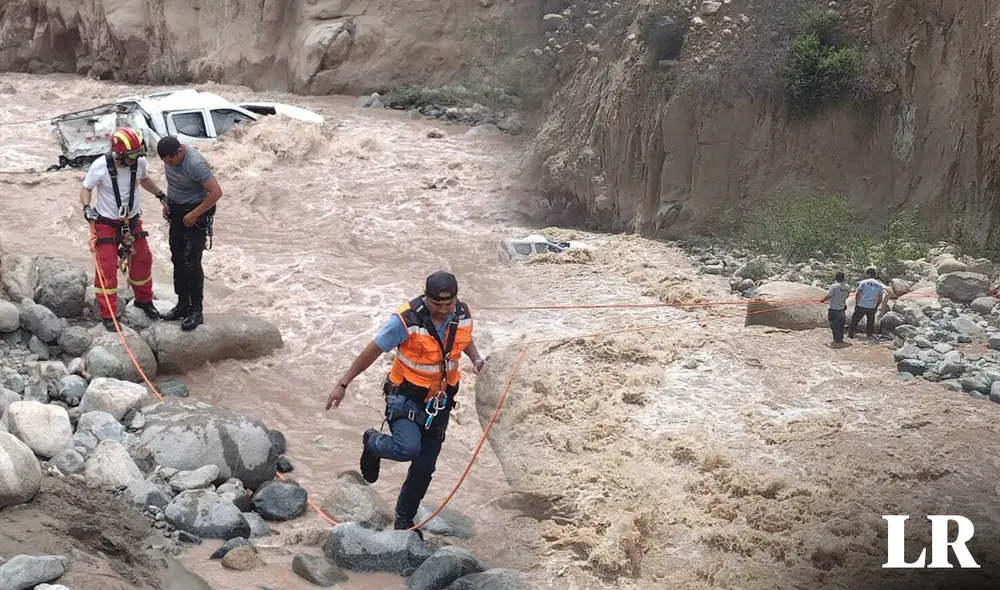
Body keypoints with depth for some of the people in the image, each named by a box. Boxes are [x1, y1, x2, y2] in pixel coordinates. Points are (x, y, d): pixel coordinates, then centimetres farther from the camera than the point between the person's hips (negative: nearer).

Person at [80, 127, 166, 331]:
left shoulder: (139, 162, -10)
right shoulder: (100, 166, -23)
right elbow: (86, 188, -9)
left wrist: (161, 195, 10)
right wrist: (87, 207, -26)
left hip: (132, 220, 5)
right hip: (106, 223, -5)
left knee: (142, 260, 14)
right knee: (107, 268, -4)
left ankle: (144, 300, 39)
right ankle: (108, 315, 7)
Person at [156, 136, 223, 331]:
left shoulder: (196, 164, -28)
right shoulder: (170, 157, -2)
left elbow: (216, 192, -30)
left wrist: (194, 214, -24)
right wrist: (167, 203, 9)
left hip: (197, 214, -8)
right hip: (177, 211, 8)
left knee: (191, 262, -8)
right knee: (177, 259, 12)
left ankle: (196, 311, -1)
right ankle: (183, 304, 24)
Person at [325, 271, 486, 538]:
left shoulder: (463, 315, -9)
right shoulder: (406, 320, -25)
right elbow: (373, 351, -15)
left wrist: (476, 358, -3)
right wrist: (343, 384, -12)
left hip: (439, 402, 5)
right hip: (406, 397, -4)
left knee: (425, 468, 7)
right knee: (408, 448, -28)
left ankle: (404, 518, 28)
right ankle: (373, 442, 6)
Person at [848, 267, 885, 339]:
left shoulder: (863, 282, -2)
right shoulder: (879, 285, 7)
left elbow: (858, 294, -6)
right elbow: (880, 299, 7)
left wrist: (856, 304, 2)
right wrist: (876, 307, 18)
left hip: (861, 306, -2)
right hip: (872, 307, 2)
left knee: (855, 320, 10)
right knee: (870, 322, 18)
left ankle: (850, 333, 12)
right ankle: (869, 334, 18)